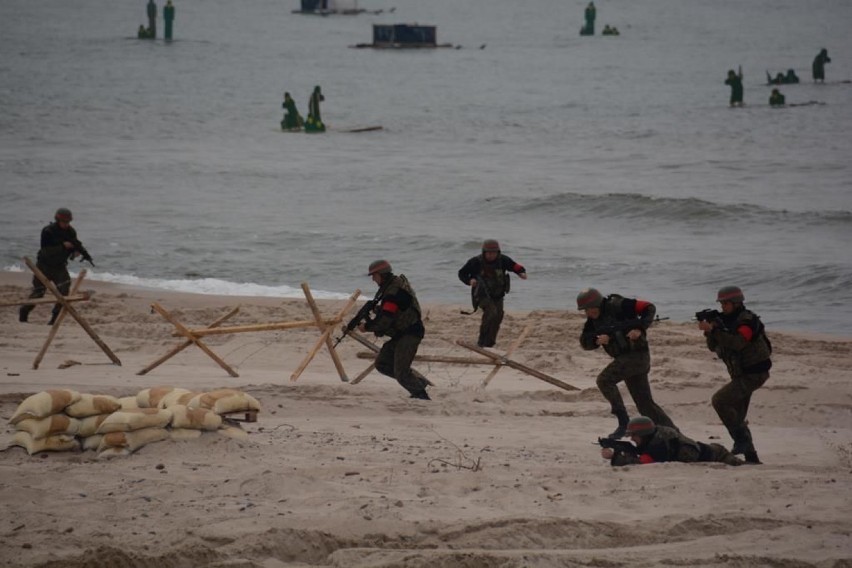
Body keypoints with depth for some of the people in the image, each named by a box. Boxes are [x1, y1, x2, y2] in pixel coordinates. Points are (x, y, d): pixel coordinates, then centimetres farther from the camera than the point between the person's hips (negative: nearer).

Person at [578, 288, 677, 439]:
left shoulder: (618, 306, -12)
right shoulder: (593, 319, 9)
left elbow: (649, 308, -10)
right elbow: (584, 343, 4)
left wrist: (640, 329, -21)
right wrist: (597, 340, -16)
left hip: (637, 354, -9)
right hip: (624, 358, 9)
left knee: (604, 380, -21)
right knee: (645, 403, 9)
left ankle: (623, 421, -15)